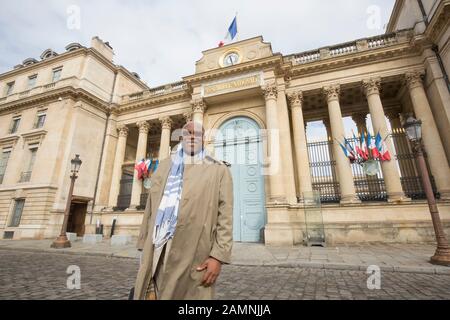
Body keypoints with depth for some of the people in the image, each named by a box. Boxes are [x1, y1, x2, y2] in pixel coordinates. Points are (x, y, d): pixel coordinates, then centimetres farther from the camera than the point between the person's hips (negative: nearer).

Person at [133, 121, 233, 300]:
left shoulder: (218, 170, 3)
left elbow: (225, 216, -4)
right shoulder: (165, 166, 16)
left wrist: (218, 256, -11)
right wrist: (145, 245, 11)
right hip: (157, 252, 4)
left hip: (194, 255, -3)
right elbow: (151, 208, 14)